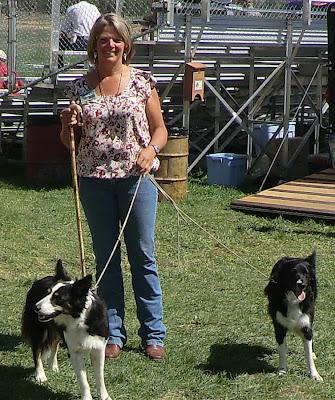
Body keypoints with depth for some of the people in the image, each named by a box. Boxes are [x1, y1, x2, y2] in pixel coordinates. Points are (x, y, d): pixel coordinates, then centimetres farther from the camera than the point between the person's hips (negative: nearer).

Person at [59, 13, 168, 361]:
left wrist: (150, 149, -13)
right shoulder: (80, 87, 6)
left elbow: (160, 129, 7)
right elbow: (68, 142, 12)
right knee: (106, 257, 8)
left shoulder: (142, 82, 2)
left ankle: (153, 333, 10)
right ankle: (113, 332, 16)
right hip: (93, 179, 2)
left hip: (135, 176, -2)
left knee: (143, 255, 2)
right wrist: (67, 124, -9)